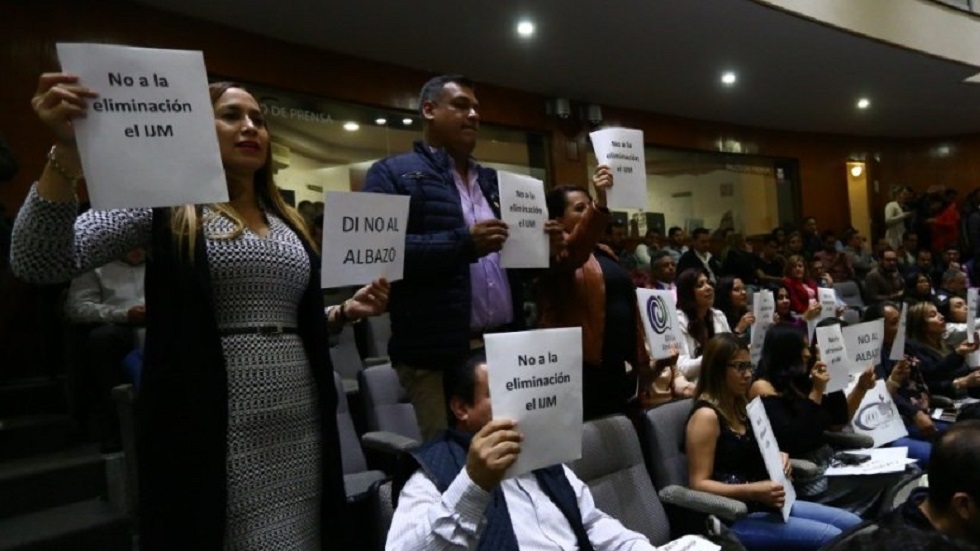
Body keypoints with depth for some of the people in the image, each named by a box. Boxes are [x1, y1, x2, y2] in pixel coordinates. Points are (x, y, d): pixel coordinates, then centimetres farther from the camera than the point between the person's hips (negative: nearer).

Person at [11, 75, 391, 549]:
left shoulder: (287, 222, 14)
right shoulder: (167, 205, -1)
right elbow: (37, 263, -13)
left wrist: (347, 310, 3)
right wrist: (67, 152, -24)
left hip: (299, 427, 6)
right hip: (214, 430, -5)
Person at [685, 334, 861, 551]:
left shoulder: (739, 406, 12)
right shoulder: (706, 416, -17)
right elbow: (699, 484, -20)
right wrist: (753, 491, -28)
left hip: (765, 504, 10)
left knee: (853, 524, 6)